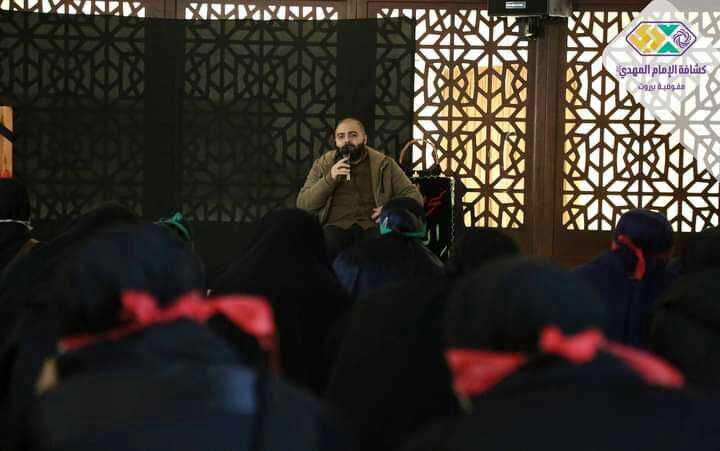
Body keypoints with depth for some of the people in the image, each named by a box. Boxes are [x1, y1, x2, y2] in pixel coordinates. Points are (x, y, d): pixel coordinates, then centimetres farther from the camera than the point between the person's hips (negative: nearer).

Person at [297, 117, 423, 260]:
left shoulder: (384, 164, 14)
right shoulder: (322, 164, 16)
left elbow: (414, 196, 14)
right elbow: (302, 205, 8)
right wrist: (329, 179, -6)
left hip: (372, 227, 0)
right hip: (335, 226, 0)